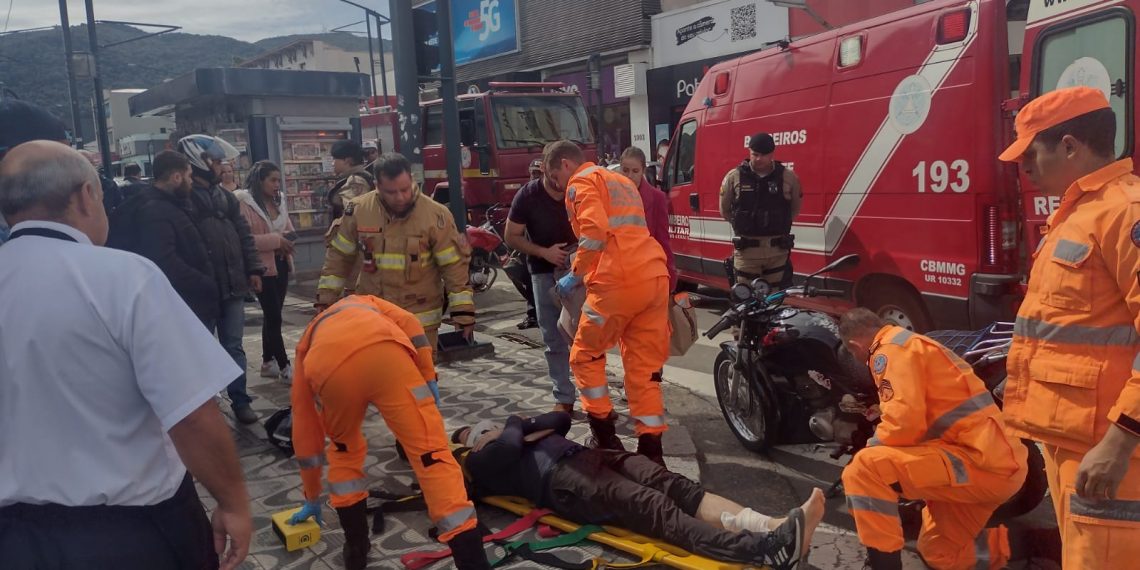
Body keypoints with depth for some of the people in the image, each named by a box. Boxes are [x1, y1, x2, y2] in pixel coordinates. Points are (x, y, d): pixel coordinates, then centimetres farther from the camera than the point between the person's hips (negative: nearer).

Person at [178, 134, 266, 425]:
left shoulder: (224, 197, 13)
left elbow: (244, 235, 16)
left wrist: (253, 269, 10)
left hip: (232, 285, 6)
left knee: (233, 346, 11)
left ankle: (240, 400, 18)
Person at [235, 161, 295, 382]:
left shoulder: (279, 200, 9)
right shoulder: (244, 202, -13)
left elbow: (289, 228, 19)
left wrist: (287, 238, -5)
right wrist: (275, 240, -19)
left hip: (281, 264, 7)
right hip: (262, 266, -7)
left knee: (272, 315, 14)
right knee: (273, 316, -4)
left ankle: (268, 362, 25)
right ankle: (284, 367, 3)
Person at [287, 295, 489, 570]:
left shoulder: (307, 349, 44)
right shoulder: (363, 303, 46)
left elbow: (304, 431, 46)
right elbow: (409, 324, 21)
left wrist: (312, 498, 55)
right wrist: (428, 378, 21)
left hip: (329, 368, 2)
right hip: (383, 352, -1)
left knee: (343, 450, 31)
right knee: (431, 453, 1)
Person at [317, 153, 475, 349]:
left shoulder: (435, 215, -14)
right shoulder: (358, 211, -7)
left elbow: (454, 265, -9)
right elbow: (339, 257, 6)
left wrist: (463, 310, -11)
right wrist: (326, 299, 6)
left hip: (420, 318, -2)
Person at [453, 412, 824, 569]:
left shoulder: (507, 432, 37)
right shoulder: (481, 464, 14)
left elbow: (560, 419, 29)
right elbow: (510, 445, -9)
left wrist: (523, 429, 14)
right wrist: (514, 425, 12)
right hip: (561, 481, -8)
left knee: (676, 487, -19)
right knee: (660, 510, -30)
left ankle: (772, 527, -38)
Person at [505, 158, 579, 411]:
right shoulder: (527, 196, -11)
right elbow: (512, 236, -6)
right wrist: (544, 252, -19)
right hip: (545, 272, 0)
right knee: (554, 339, 4)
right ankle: (564, 398, 13)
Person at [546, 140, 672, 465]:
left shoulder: (581, 182, 2)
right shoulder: (621, 182, 29)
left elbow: (595, 231, -16)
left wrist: (576, 274, -7)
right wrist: (587, 272, 30)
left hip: (618, 282, -8)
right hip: (655, 276, 8)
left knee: (585, 355, 11)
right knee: (645, 366, 10)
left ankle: (606, 436, 12)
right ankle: (651, 448, 10)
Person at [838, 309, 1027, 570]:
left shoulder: (891, 348, -9)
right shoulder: (913, 345, 22)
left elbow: (904, 422, -21)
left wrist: (871, 447, -3)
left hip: (981, 461, -11)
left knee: (864, 468, -21)